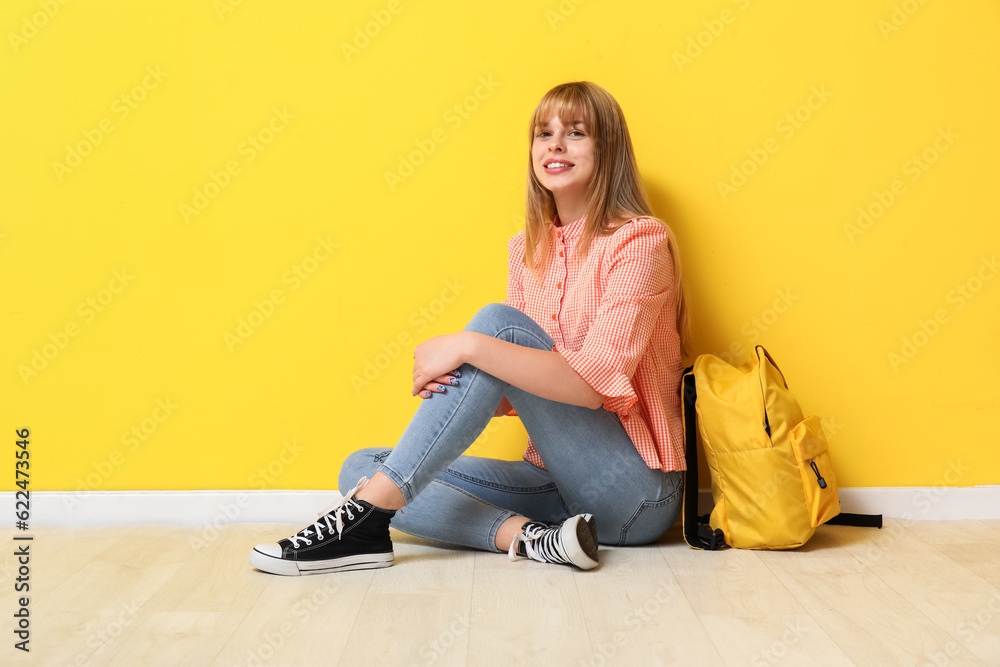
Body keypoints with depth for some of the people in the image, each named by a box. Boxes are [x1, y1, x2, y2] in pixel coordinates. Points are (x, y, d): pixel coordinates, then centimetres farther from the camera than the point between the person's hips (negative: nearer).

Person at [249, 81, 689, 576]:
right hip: (553, 481, 7)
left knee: (497, 321, -25)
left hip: (637, 494, -7)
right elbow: (517, 394, 9)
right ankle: (526, 535, -25)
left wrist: (470, 346, -26)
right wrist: (456, 389, -13)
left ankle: (368, 517, -25)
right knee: (362, 467, -5)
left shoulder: (640, 242, -9)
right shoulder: (527, 248, 12)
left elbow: (598, 382, -22)